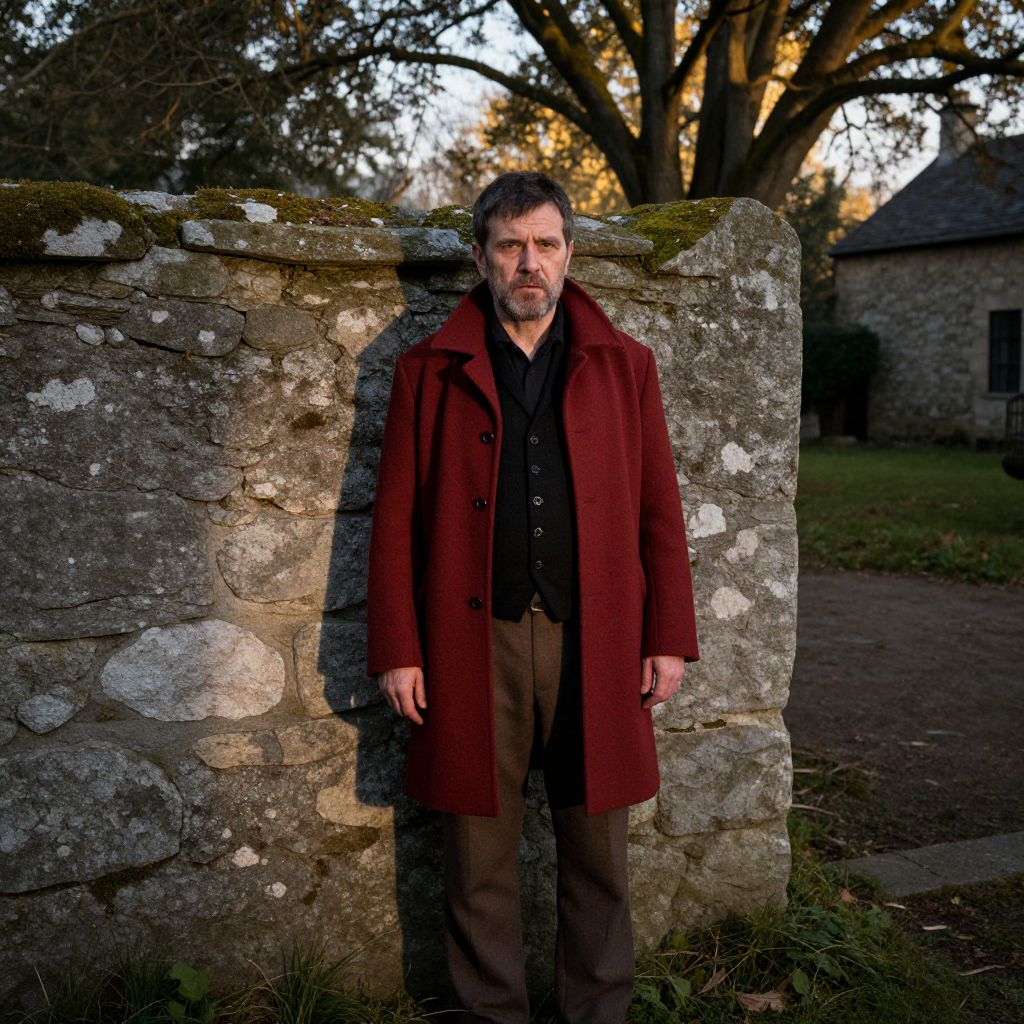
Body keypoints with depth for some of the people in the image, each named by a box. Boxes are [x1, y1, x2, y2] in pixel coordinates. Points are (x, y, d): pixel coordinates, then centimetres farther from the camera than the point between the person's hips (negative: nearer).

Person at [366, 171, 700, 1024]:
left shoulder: (625, 366, 8)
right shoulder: (429, 371, 6)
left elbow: (660, 513, 7)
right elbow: (396, 522, 3)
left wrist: (669, 638, 1)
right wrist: (396, 651, -2)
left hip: (596, 644, 1)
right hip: (474, 645, 0)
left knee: (598, 854, 11)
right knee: (480, 856, 9)